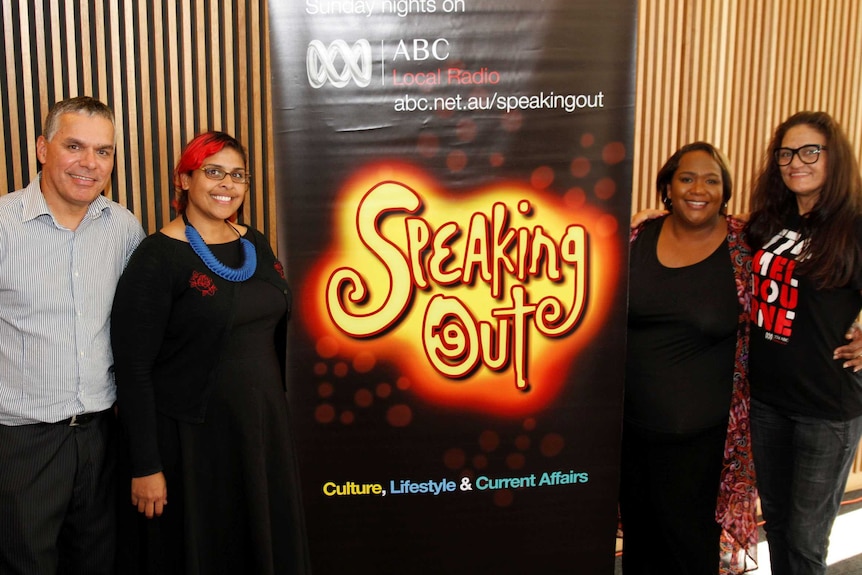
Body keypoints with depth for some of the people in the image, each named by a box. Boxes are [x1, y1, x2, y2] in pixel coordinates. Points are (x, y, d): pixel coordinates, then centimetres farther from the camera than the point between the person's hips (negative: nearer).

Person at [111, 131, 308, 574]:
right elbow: (133, 369, -14)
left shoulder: (256, 245, 6)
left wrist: (277, 415, 11)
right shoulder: (158, 257, -13)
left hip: (263, 432, 6)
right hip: (191, 440, -6)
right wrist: (145, 467, -15)